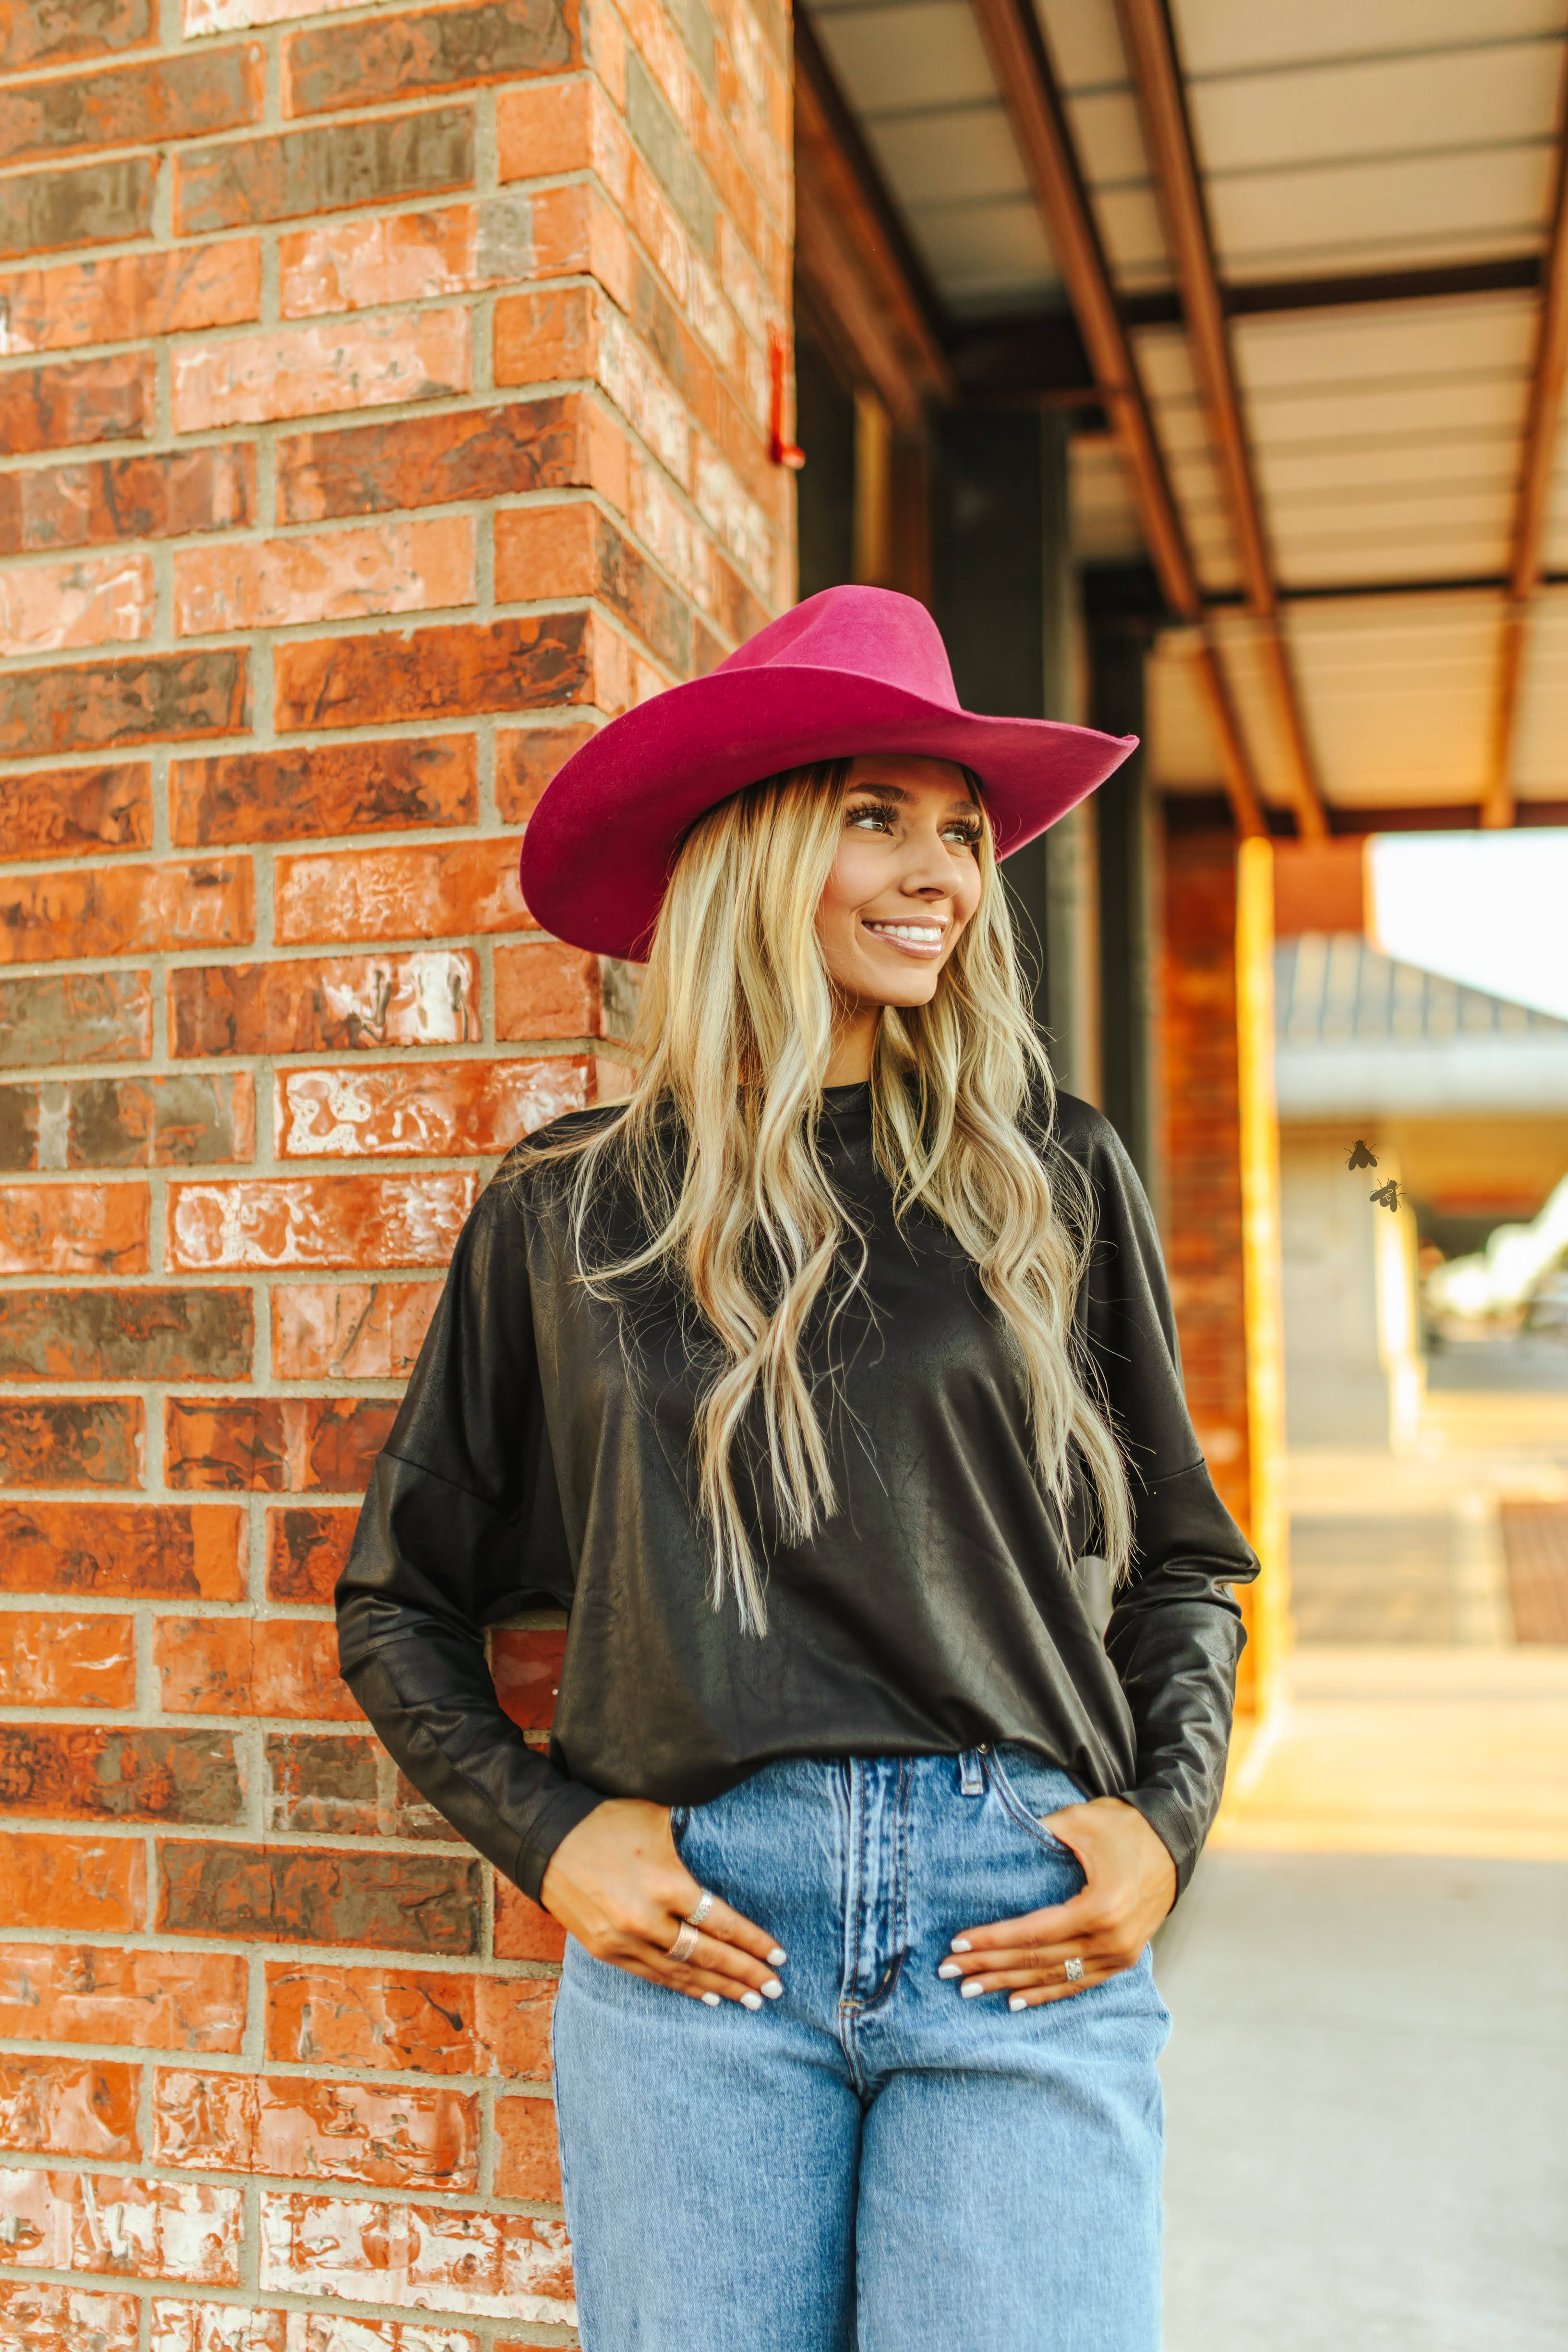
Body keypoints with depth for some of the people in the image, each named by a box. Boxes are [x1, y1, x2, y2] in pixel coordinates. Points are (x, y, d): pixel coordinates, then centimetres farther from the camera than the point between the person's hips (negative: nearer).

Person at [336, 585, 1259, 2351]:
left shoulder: (1056, 1180, 6)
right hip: (695, 1940, 0)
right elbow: (395, 1605, 12)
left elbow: (1183, 1559, 15)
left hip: (1022, 1935, 0)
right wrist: (542, 1837, 0)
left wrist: (1166, 1822, 1)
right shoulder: (565, 1211, 5)